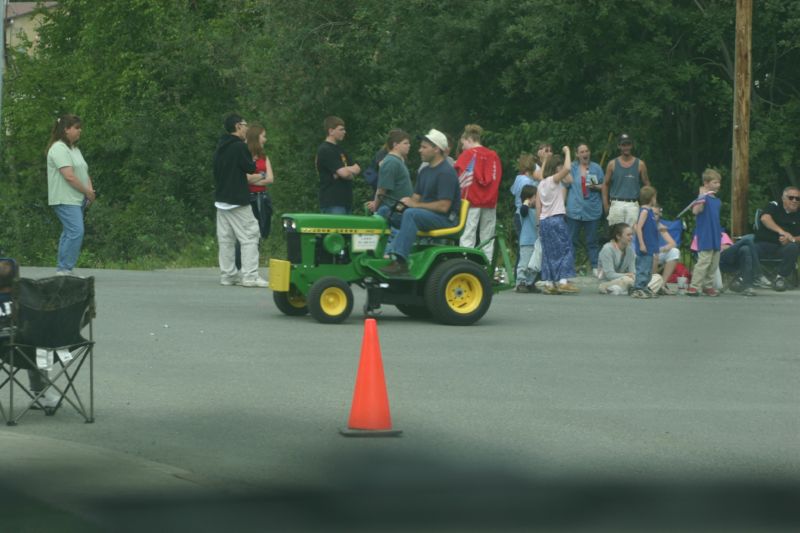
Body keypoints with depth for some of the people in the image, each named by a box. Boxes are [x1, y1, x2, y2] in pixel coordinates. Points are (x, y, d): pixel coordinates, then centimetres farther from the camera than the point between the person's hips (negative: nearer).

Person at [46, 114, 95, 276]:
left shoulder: (74, 149, 19)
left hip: (77, 200, 10)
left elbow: (84, 172, 20)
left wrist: (90, 189, 1)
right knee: (76, 232, -18)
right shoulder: (59, 149, -13)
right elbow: (69, 176, -20)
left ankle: (62, 270, 14)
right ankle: (64, 269, -17)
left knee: (69, 233, 11)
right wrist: (87, 192, -13)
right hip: (65, 200, -10)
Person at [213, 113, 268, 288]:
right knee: (249, 236, -5)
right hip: (237, 201, -8)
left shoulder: (220, 148, 12)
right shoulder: (239, 147, -15)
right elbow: (251, 169, -9)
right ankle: (249, 276, -11)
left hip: (221, 199, 8)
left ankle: (227, 275, 12)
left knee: (225, 239, 10)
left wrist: (250, 178, 26)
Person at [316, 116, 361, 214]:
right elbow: (344, 173, -20)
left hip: (345, 201, 9)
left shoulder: (339, 150, 20)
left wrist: (347, 171, -8)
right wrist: (352, 171, 2)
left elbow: (357, 169, 13)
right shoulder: (325, 151, -11)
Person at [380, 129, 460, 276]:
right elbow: (416, 198, 17)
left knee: (411, 214, -34)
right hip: (426, 215, 9)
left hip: (446, 219, -9)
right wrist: (404, 203, -6)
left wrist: (414, 205, -17)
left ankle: (400, 261, -40)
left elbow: (443, 206, -21)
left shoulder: (446, 172, -13)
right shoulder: (425, 172, 16)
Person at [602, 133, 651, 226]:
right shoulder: (612, 164, 9)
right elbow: (606, 184, 12)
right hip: (616, 204, 1)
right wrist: (605, 204, 3)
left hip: (633, 205, -1)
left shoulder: (640, 164, 8)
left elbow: (647, 184, 11)